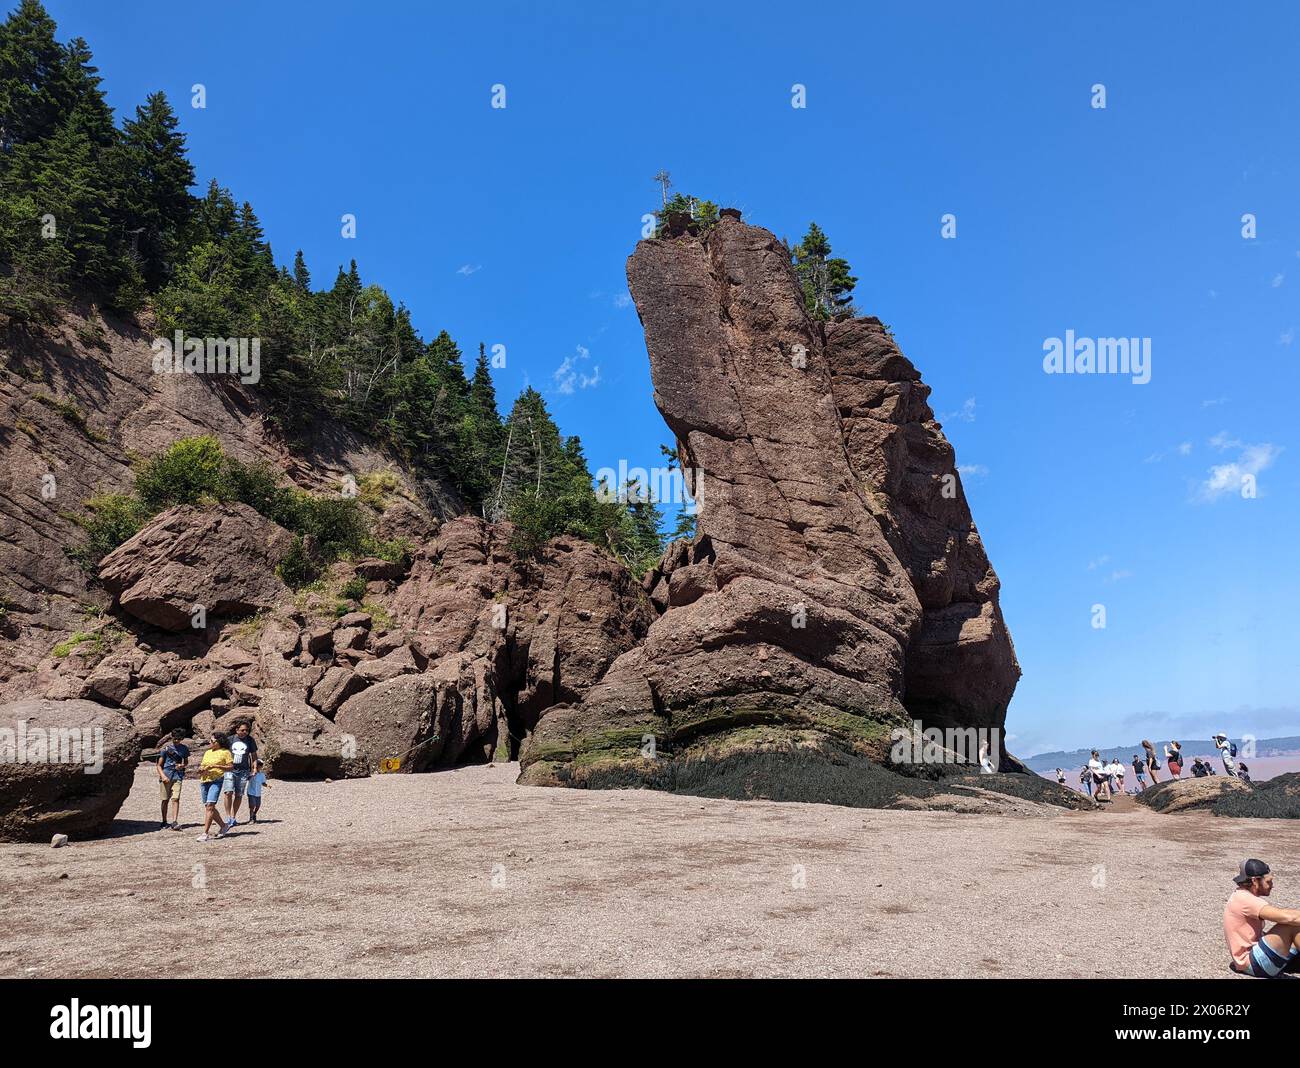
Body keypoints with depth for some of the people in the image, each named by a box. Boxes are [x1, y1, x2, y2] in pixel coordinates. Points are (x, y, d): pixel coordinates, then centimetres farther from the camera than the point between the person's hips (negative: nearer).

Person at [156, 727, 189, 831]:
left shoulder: (184, 748, 9)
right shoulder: (165, 748, 1)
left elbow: (186, 762, 22)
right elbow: (159, 765, 2)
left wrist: (182, 766, -2)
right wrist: (163, 776, -12)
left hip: (177, 776, 1)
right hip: (166, 776, -1)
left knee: (175, 799, -11)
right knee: (165, 800, 5)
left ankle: (174, 822, -15)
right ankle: (164, 822, 19)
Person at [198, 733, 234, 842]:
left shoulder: (225, 752, -1)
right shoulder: (207, 752, 19)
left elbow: (231, 767, -6)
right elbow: (201, 766, 21)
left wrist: (215, 766, -15)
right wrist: (201, 769, -3)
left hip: (216, 781, -7)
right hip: (204, 781, 7)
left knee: (210, 806, -16)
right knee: (208, 807, 11)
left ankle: (205, 833, -16)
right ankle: (222, 826, 27)